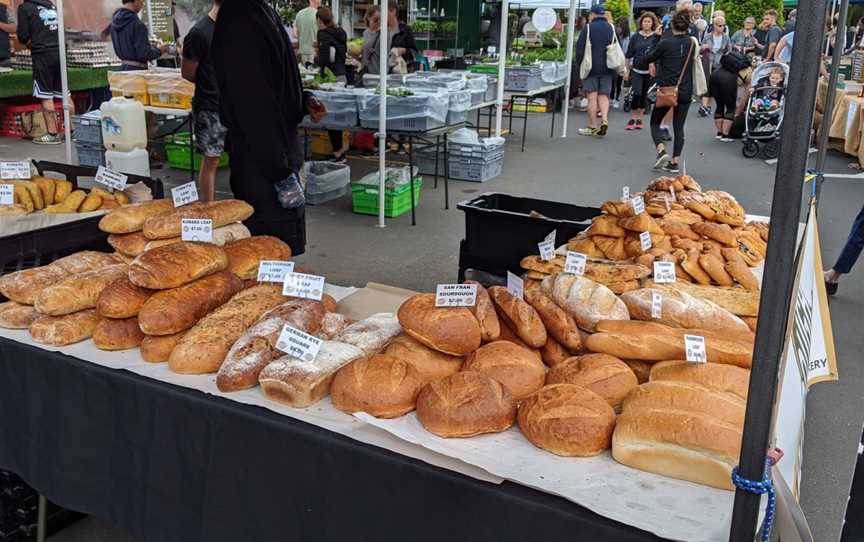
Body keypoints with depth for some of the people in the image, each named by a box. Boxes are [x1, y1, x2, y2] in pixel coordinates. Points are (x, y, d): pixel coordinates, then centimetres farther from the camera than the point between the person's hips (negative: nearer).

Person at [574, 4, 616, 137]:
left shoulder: (588, 28, -6)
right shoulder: (611, 28, 7)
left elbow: (580, 49, -6)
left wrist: (579, 64, 7)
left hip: (591, 68, -3)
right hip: (607, 69, 3)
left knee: (592, 97, -1)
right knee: (604, 96, 9)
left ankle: (592, 127, 2)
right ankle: (604, 120, -10)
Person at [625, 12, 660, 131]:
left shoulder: (656, 37, 1)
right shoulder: (635, 37, 3)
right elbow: (629, 54, 6)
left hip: (649, 71, 0)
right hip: (636, 70, 0)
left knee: (644, 95, 8)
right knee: (636, 93, -12)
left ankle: (639, 119, 19)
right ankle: (632, 119, -1)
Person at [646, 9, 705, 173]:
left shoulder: (665, 43, -13)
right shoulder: (692, 43, 1)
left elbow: (648, 59, -1)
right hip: (685, 92, 4)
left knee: (655, 123, 12)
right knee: (679, 127, 10)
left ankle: (661, 151, -10)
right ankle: (675, 162, 6)